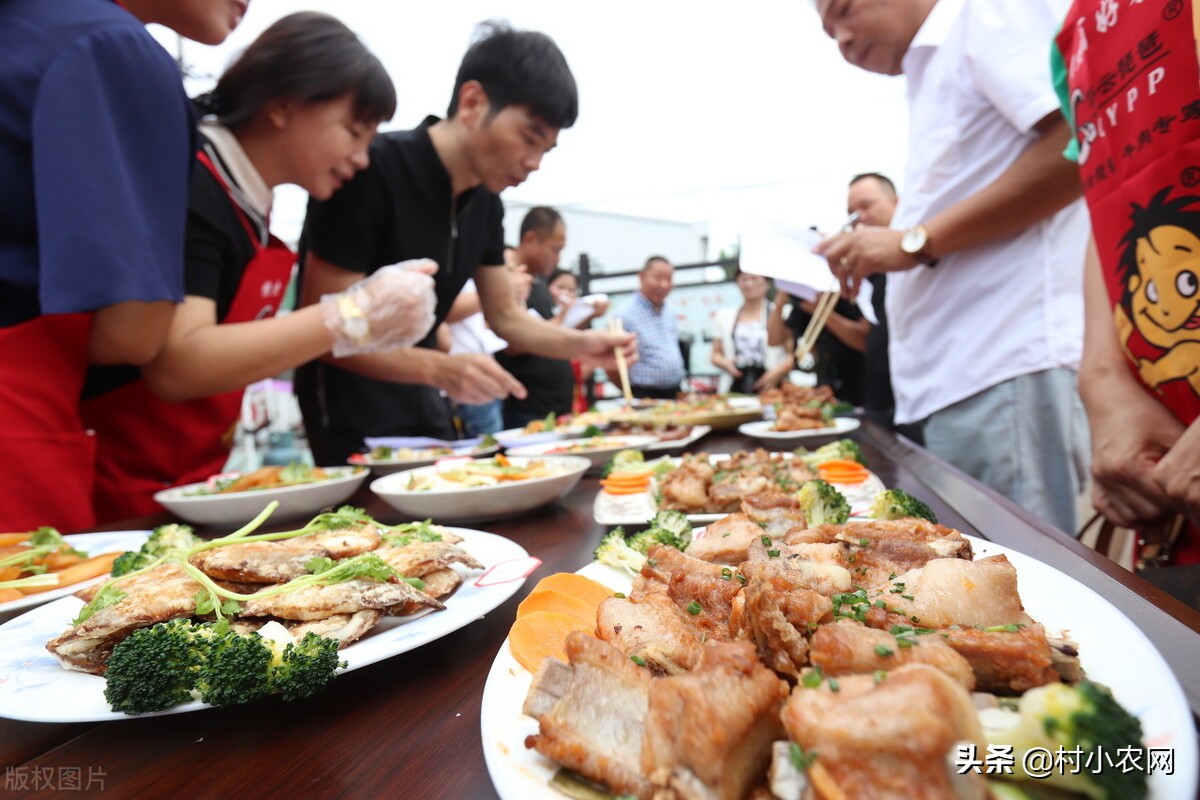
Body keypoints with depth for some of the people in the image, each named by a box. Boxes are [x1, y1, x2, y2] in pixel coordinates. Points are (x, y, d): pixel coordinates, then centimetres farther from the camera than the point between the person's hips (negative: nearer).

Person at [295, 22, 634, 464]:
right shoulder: (371, 171, -22)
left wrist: (578, 343, -10)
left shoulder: (486, 202, 1)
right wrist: (439, 369, -34)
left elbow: (506, 318, 7)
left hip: (420, 404, 7)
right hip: (348, 414, -7)